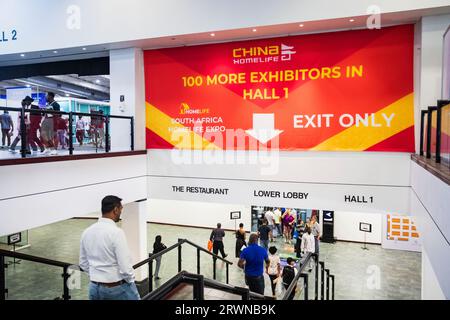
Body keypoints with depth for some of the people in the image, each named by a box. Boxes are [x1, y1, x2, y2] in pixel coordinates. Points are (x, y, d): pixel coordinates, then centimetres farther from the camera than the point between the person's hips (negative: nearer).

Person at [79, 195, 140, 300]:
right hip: (117, 288, -6)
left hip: (94, 287, 6)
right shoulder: (116, 232, -20)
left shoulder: (86, 232, 0)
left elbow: (83, 264, 10)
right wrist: (130, 281, -3)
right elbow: (125, 267, -21)